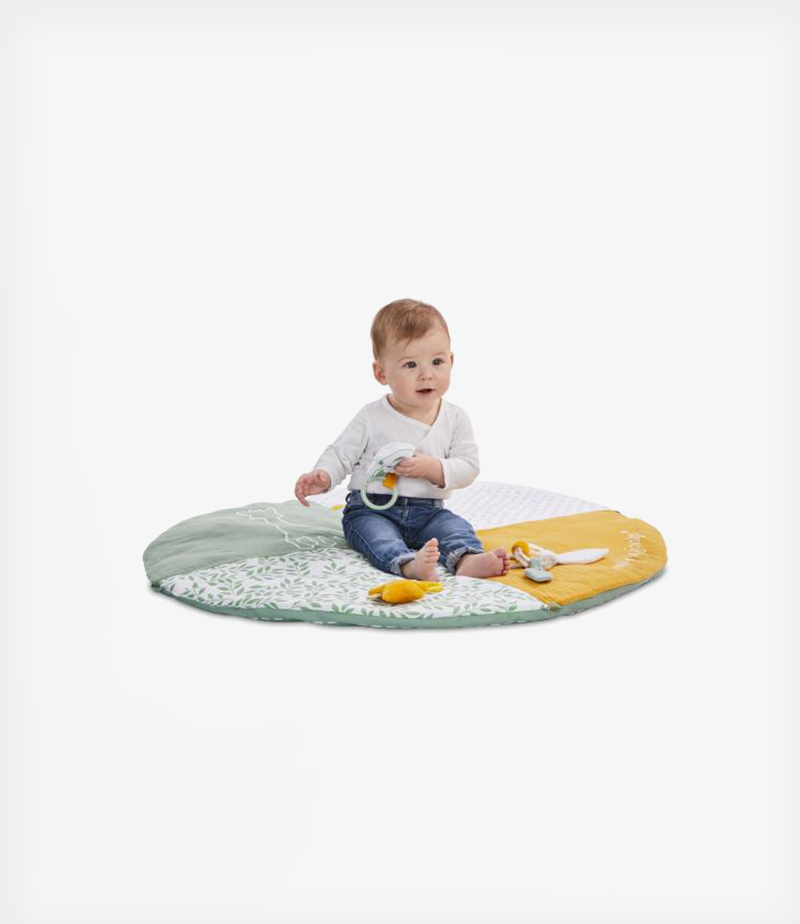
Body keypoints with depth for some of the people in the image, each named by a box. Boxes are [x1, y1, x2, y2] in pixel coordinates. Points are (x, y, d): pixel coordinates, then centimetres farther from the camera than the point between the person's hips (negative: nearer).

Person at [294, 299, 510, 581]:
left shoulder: (455, 418, 2)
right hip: (371, 509, -2)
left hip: (427, 512, 3)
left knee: (455, 526, -24)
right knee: (374, 532, -33)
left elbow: (468, 467, -2)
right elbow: (341, 454, 0)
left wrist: (432, 468, -20)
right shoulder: (371, 418, -3)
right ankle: (409, 563, -59)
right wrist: (322, 476, -22)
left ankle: (468, 560, -51)